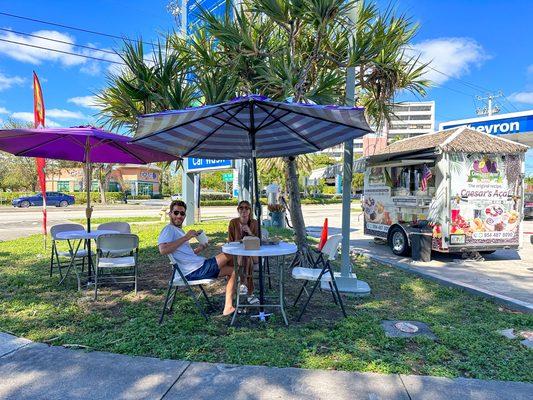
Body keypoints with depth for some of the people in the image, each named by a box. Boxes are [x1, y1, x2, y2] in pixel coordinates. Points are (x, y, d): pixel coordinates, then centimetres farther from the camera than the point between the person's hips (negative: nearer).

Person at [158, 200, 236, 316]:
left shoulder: (178, 230, 24)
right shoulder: (169, 229, -7)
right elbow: (163, 250, -27)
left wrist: (198, 249, 10)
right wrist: (186, 237, -22)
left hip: (197, 269, 10)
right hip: (195, 271, -10)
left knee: (233, 270, 12)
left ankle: (228, 307, 7)